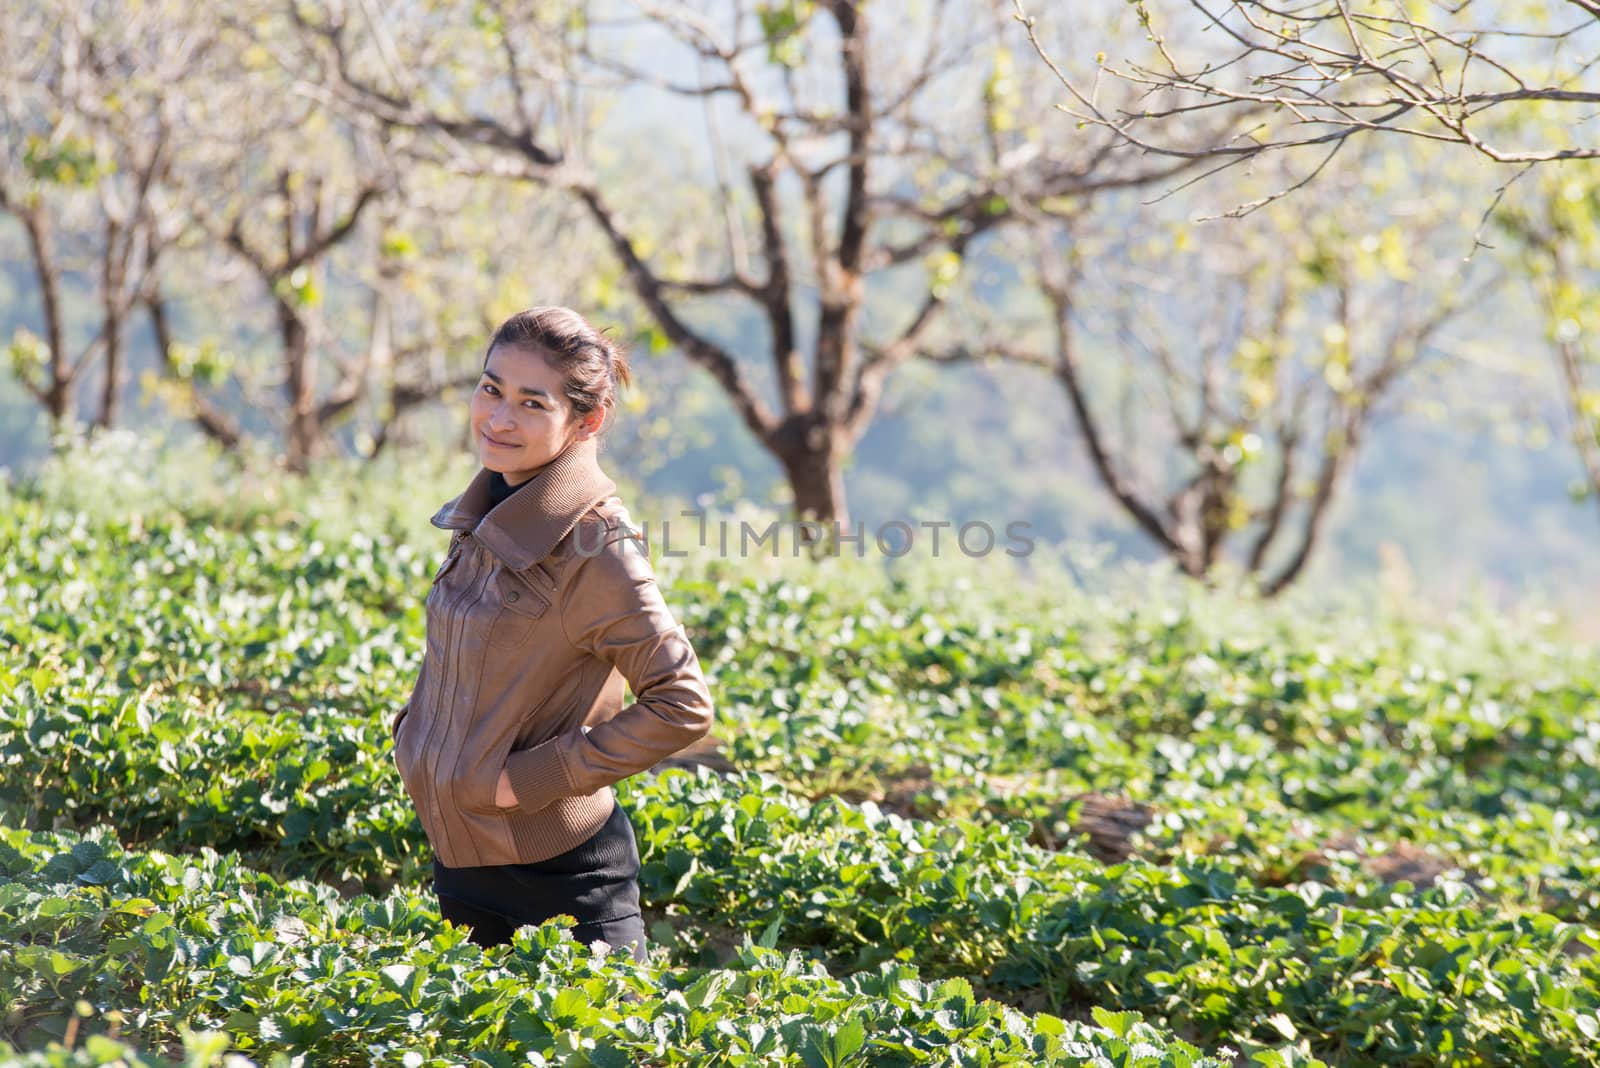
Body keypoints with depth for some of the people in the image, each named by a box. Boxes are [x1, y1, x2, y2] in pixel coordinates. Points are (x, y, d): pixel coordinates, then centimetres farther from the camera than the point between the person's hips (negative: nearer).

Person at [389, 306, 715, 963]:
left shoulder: (592, 545, -21)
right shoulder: (483, 516, 3)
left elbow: (681, 707, -22)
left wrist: (533, 776, -20)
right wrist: (413, 730, 5)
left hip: (557, 878, -8)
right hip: (458, 855, 8)